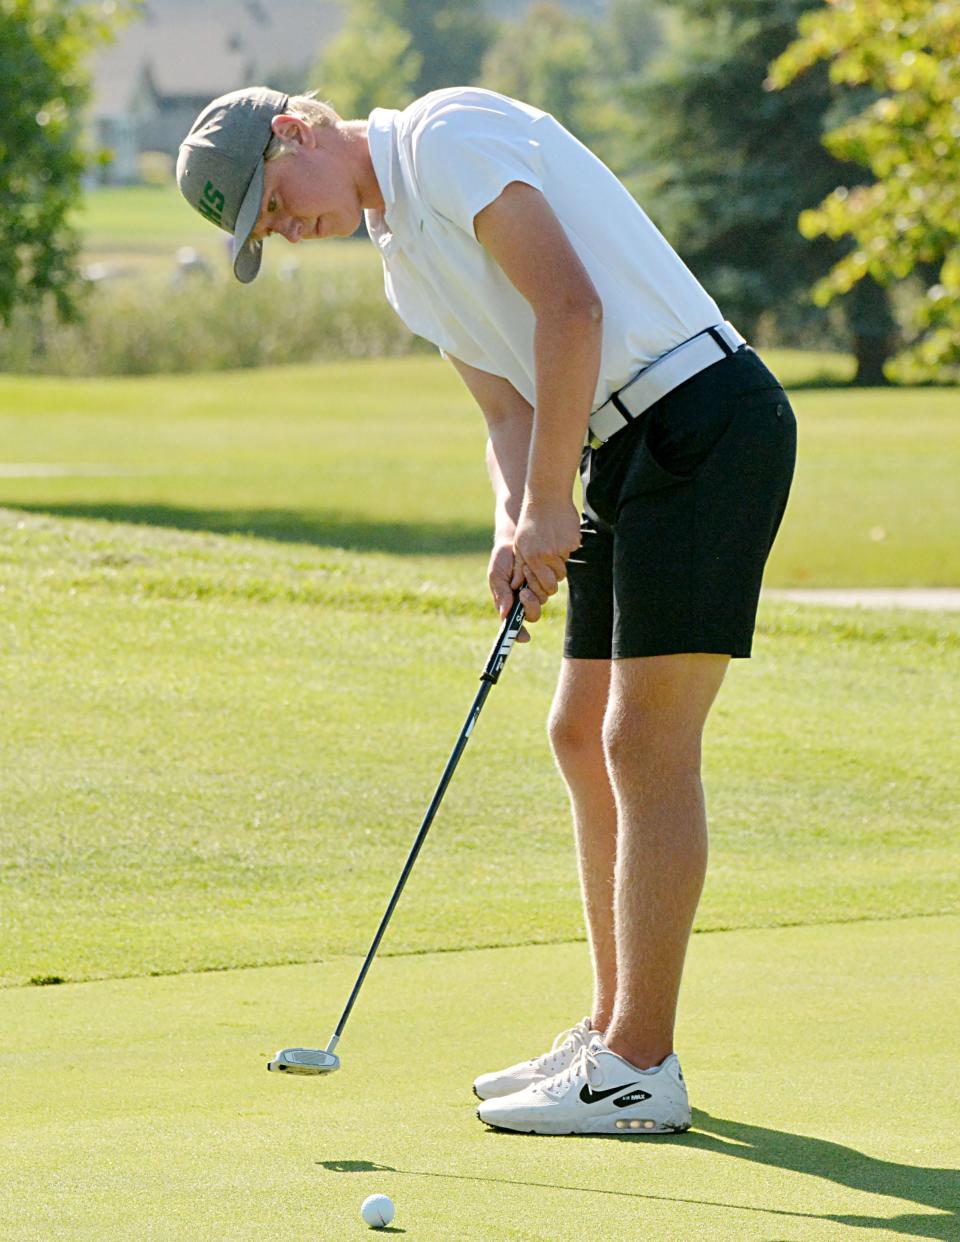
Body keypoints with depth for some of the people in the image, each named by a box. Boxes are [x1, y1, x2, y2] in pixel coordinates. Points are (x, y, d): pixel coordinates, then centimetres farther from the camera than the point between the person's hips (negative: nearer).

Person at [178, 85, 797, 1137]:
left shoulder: (449, 135, -10)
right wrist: (515, 525, -5)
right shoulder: (403, 257, 19)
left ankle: (640, 1073, -7)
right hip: (629, 445, 10)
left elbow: (570, 306, -19)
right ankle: (615, 1033, 20)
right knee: (584, 735, 13)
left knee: (645, 744, -10)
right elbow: (510, 409, 15)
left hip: (702, 415, -10)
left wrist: (549, 505, -15)